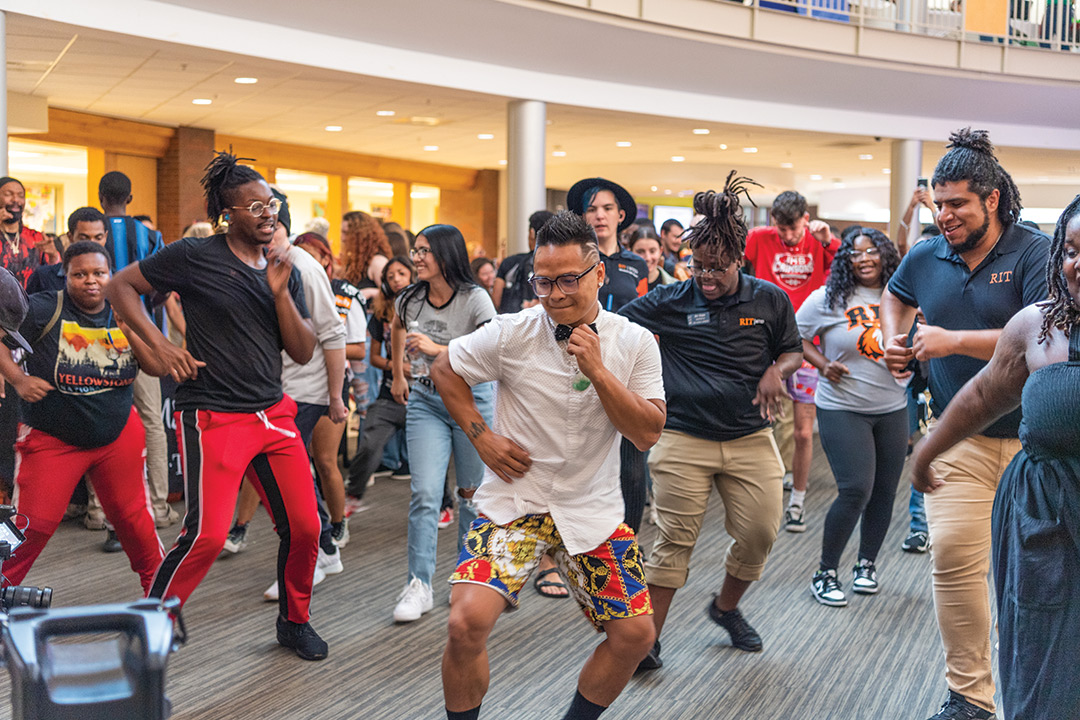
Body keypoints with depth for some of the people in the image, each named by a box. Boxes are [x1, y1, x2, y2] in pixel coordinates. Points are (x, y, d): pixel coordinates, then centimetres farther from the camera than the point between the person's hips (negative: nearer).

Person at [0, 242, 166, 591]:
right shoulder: (43, 309, -9)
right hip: (51, 440, -3)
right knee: (31, 525, -6)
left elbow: (159, 367, -3)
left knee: (132, 516, 11)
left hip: (118, 436, 3)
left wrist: (129, 327, -15)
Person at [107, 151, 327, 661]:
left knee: (304, 528, 4)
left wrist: (280, 292, -7)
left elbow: (303, 353, 6)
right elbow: (120, 286, 1)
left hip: (274, 414, 6)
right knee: (206, 535, -13)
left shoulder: (284, 271, 10)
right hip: (213, 417, -5)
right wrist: (161, 346, -9)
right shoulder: (195, 257, -5)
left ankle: (294, 621, 28)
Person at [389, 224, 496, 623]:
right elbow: (397, 329, 24)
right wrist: (398, 375, 25)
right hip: (425, 400, 3)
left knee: (472, 492, 9)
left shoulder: (474, 299, -13)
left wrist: (437, 349, -24)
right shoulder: (410, 299, 0)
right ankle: (419, 586, -5)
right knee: (424, 494, -9)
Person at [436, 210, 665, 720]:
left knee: (635, 634, -1)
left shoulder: (634, 343, -4)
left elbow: (647, 434, -10)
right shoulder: (511, 334, -9)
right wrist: (481, 435, -2)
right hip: (513, 503, -2)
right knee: (467, 623, -20)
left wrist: (598, 370, -20)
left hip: (593, 509, 2)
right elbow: (445, 369, 7)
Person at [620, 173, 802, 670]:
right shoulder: (671, 302, -4)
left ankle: (726, 608, 35)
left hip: (750, 439, 3)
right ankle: (648, 639, 11)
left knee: (760, 534, 6)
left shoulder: (769, 301, 2)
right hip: (682, 440, -2)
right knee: (673, 541, 0)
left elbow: (793, 351, 14)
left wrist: (776, 371, -7)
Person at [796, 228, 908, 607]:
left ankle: (867, 564, 28)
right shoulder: (828, 299, -6)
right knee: (855, 490, -13)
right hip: (842, 408, -4)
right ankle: (825, 573, 3)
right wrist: (822, 363, -12)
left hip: (892, 408, 5)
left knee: (884, 492, 8)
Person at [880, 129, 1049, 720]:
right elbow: (896, 294, 29)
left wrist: (953, 341, -23)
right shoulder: (926, 257, 5)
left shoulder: (1035, 254, -11)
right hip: (959, 436, 3)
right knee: (954, 556, -8)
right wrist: (894, 340, 11)